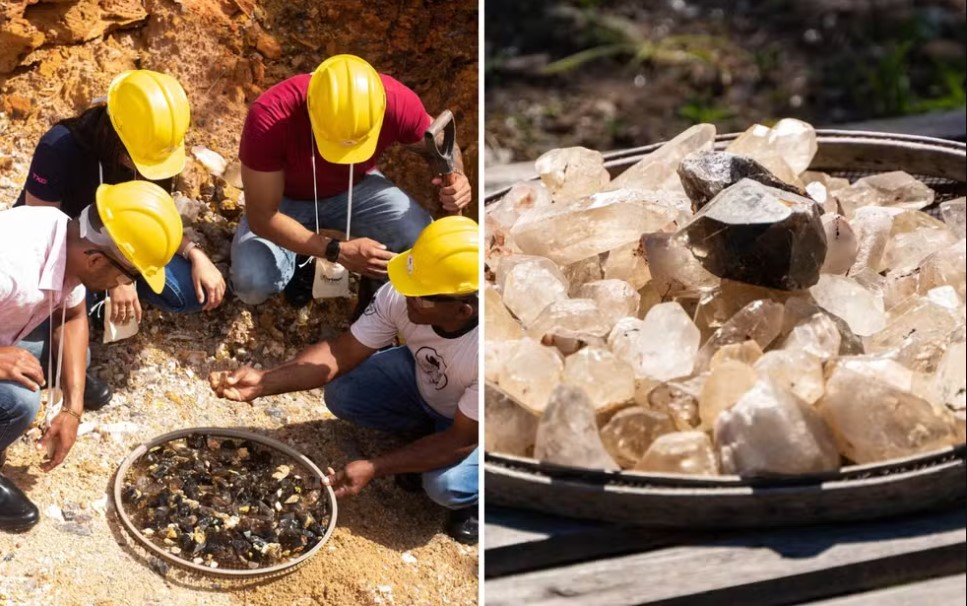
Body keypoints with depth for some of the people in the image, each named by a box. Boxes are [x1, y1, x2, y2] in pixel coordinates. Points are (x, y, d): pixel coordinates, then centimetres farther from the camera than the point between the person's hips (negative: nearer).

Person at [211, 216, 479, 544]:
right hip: (426, 379, 5)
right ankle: (430, 433, 9)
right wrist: (263, 382, -33)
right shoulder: (400, 296, -29)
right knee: (341, 394, -13)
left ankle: (471, 492, 7)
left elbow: (460, 442, -30)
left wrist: (374, 468, -32)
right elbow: (341, 353, -20)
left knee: (447, 485, -29)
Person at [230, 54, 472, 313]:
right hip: (288, 200, -1)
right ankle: (298, 261, 9)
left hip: (357, 189, 2)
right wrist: (337, 251, -40)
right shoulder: (269, 118, -38)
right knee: (252, 284, -27)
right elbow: (261, 217, -30)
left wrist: (455, 177, -33)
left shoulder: (396, 102, -31)